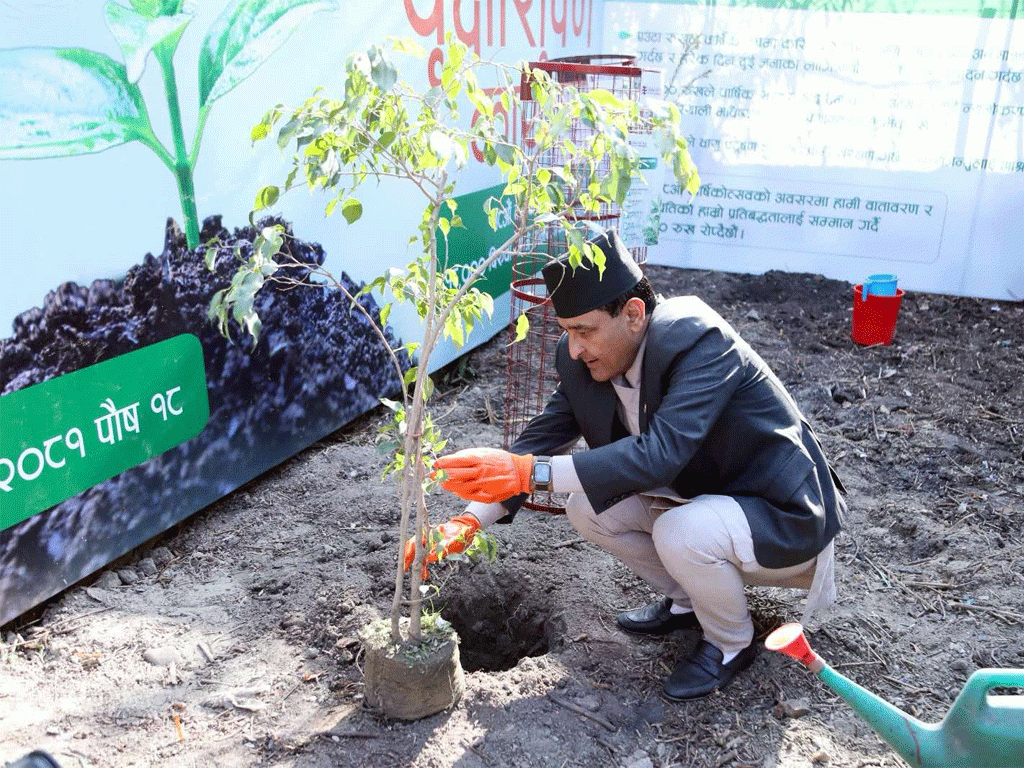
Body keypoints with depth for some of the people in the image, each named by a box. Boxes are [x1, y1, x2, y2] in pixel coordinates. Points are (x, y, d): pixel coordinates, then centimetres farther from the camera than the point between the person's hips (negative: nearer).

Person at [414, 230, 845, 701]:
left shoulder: (701, 343, -31)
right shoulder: (583, 361, -9)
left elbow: (660, 453, -43)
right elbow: (544, 433, -7)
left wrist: (531, 472, -48)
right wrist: (470, 520, -19)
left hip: (785, 519, -7)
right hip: (698, 497, 7)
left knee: (681, 532, -33)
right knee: (587, 506, -6)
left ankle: (731, 643, 0)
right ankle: (686, 600, 16)